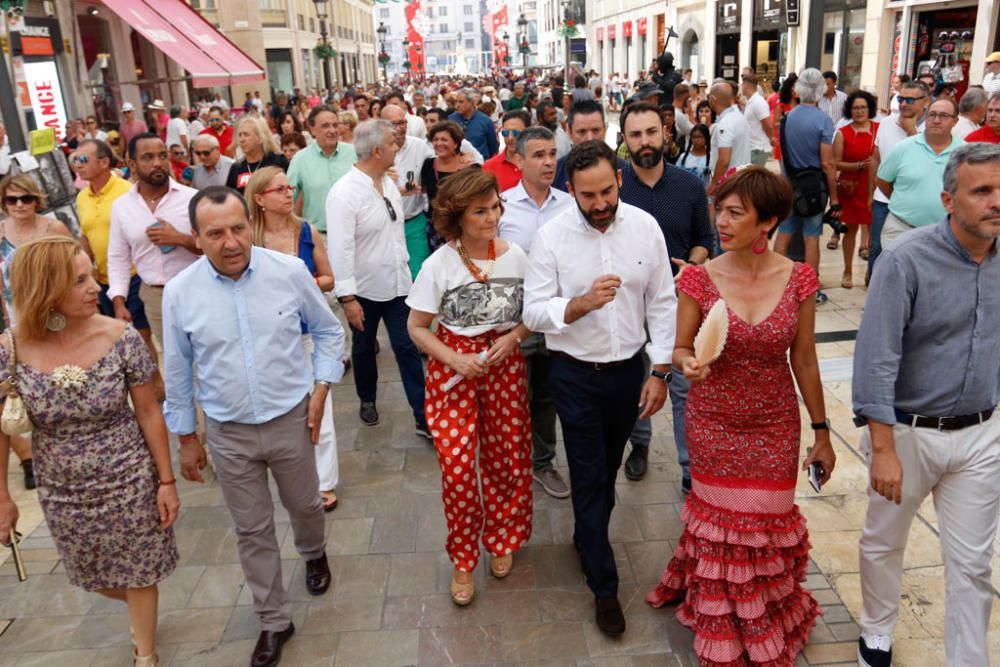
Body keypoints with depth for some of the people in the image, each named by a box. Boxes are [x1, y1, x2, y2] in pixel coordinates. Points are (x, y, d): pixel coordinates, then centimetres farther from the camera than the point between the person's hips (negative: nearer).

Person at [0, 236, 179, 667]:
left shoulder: (121, 338, -18)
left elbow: (149, 413, -9)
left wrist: (167, 481, -5)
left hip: (129, 482, -2)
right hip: (63, 493, 2)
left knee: (138, 574, 13)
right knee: (94, 579, 22)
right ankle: (142, 610, 56)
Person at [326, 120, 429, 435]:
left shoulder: (388, 182, 3)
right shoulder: (344, 193, -20)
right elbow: (340, 249, -22)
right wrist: (347, 297, -22)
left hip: (396, 284, 5)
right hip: (364, 290, -5)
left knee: (408, 348, 3)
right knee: (364, 348, 17)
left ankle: (423, 416, 8)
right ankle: (367, 400, 40)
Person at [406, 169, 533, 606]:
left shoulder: (516, 257, -2)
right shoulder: (438, 265, -8)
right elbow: (416, 327, -2)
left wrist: (513, 337, -12)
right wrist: (454, 359, -16)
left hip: (505, 364, 2)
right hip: (453, 366, -2)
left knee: (505, 456, 8)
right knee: (456, 464, -5)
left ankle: (501, 540, 35)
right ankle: (463, 560, 16)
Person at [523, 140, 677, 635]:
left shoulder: (644, 227, -7)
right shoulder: (551, 236, -13)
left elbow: (662, 303, -2)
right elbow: (534, 312, -13)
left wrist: (659, 372, -4)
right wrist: (581, 304, -31)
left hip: (628, 369, 3)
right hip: (574, 374, -2)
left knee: (608, 467, 21)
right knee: (589, 476, 5)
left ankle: (587, 535, 49)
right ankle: (603, 585, 21)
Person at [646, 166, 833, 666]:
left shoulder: (798, 279, -8)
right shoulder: (700, 278, -11)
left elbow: (804, 359, 0)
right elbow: (681, 349, -4)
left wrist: (821, 432, 5)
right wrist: (688, 363, -28)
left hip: (775, 425, 1)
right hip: (713, 423, 0)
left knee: (767, 524, 11)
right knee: (721, 522, 12)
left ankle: (768, 627, 41)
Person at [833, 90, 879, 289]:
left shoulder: (879, 129, 3)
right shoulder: (842, 133, 0)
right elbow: (836, 163, -3)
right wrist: (859, 165, -15)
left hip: (874, 187, 1)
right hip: (850, 187, 0)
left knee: (874, 228, 0)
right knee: (851, 228, 6)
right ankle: (848, 271, 17)